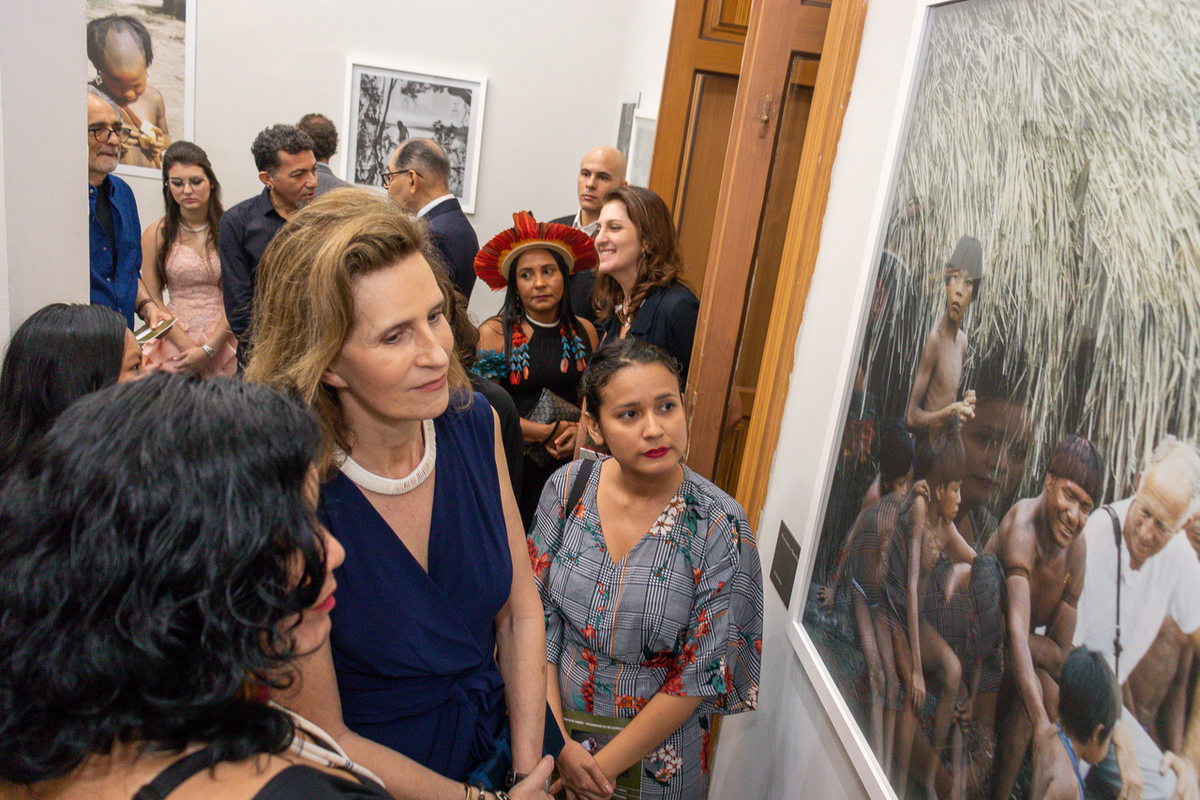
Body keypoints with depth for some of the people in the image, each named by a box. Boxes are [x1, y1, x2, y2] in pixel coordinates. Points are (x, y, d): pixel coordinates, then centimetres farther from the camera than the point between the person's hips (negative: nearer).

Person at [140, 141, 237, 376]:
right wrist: (188, 346, -8)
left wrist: (209, 348, -10)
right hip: (175, 342, 1)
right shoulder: (156, 234, 4)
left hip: (224, 343, -1)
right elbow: (152, 300, 3)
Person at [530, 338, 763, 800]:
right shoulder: (567, 488, -12)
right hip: (557, 723, 2)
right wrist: (559, 743, -10)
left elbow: (700, 675, -16)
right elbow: (537, 615, -7)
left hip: (657, 750, -2)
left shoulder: (721, 527, -21)